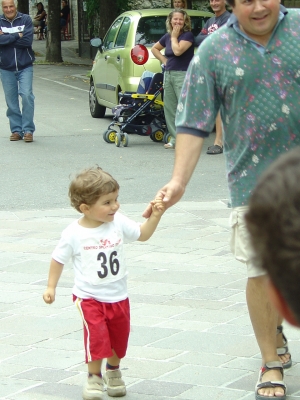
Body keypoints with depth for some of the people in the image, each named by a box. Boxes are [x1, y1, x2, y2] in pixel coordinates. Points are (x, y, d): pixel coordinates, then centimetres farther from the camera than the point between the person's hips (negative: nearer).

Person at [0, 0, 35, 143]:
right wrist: (16, 36, -16)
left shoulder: (25, 20, -3)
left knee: (27, 96, -12)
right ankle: (16, 130, 14)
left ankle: (28, 130, -5)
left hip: (25, 67, -2)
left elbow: (27, 40, -14)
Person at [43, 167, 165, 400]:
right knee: (96, 336, -14)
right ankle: (94, 377, 6)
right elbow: (59, 259, -3)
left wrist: (155, 216, -5)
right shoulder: (74, 234, -15)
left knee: (119, 336, 14)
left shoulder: (118, 223, -6)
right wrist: (51, 287, -3)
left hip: (118, 296, 4)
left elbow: (142, 234, 8)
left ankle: (114, 371, 39)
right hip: (89, 297, -4)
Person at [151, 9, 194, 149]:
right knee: (169, 108, 8)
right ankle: (174, 139, 14)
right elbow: (154, 49, 28)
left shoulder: (188, 35, -6)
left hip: (182, 75, -8)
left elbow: (178, 51, -20)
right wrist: (164, 60, 12)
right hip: (168, 74, 8)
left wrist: (174, 37, -5)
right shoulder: (167, 36, 13)